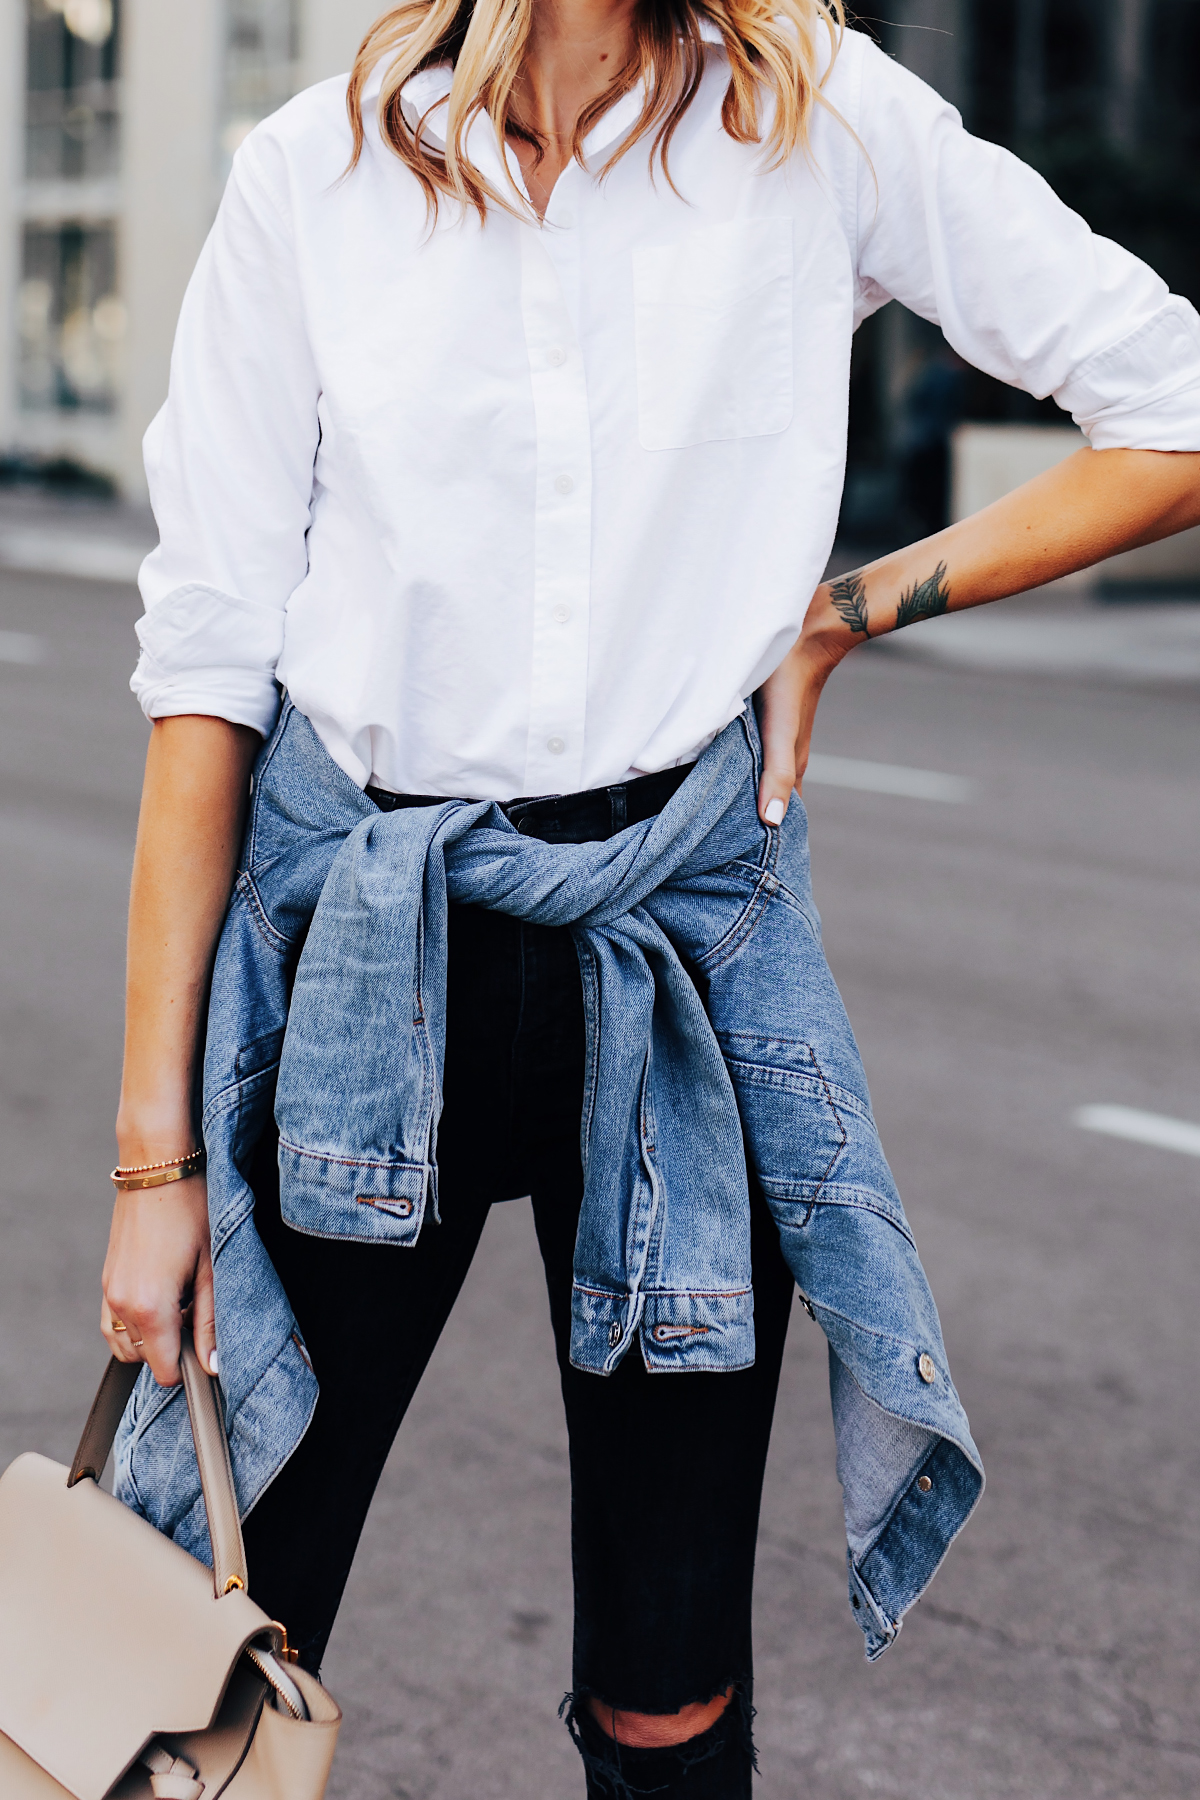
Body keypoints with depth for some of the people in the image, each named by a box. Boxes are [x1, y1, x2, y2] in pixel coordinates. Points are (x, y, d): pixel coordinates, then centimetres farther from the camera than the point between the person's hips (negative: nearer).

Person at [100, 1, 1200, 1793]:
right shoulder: (314, 172, -1)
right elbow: (208, 663, -2)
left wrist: (848, 607, 1)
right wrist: (156, 1146, -3)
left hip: (684, 938, 1)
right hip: (361, 951, 0)